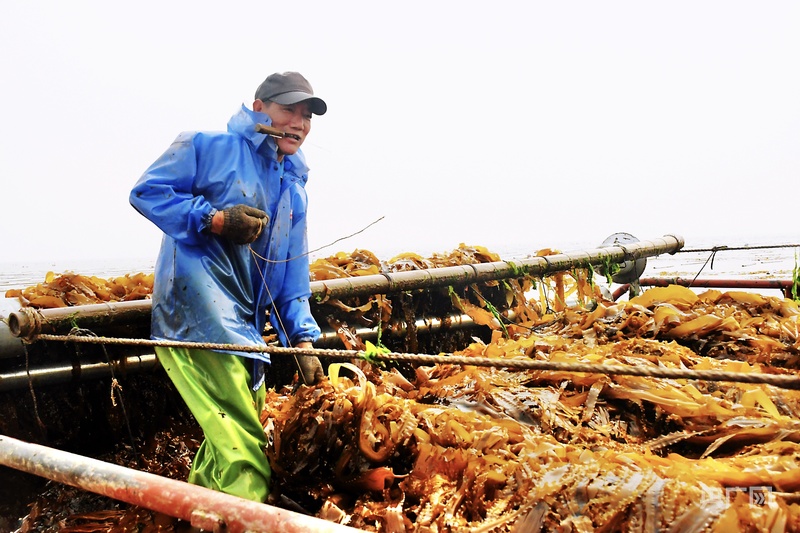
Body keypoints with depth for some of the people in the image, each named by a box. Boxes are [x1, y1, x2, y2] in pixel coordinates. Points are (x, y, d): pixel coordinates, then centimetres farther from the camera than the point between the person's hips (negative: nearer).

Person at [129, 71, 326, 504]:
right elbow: (146, 192, -5)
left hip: (245, 329, 8)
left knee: (230, 443, 15)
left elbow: (292, 275, 18)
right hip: (196, 316, -8)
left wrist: (302, 339, 6)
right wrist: (213, 220, -17)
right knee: (241, 451, -14)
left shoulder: (294, 189, 19)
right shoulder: (211, 145, -2)